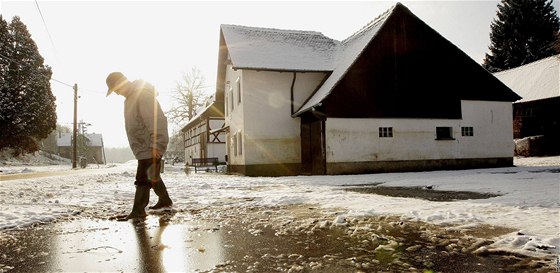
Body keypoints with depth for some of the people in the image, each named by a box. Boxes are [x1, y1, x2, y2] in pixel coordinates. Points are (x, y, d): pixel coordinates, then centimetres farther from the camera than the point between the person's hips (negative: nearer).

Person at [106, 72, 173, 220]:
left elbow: (155, 120, -26)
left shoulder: (143, 95, -18)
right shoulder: (130, 97, 15)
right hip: (143, 146, 11)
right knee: (152, 176, 19)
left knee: (143, 178, -9)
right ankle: (165, 200, 33)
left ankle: (138, 210, -4)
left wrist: (155, 144, -29)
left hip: (150, 148, -11)